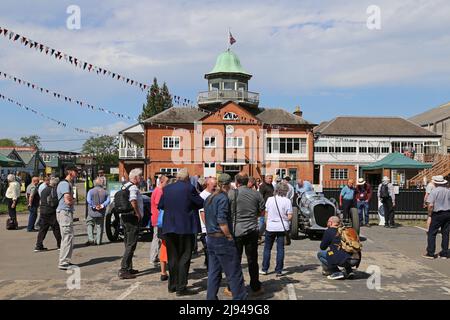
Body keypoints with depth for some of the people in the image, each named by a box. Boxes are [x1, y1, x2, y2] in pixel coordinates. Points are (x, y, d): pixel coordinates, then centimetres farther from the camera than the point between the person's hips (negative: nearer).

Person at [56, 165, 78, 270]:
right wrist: (72, 201, -2)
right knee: (67, 238, -9)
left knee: (68, 238, 15)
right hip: (65, 212, -11)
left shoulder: (68, 184, 20)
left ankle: (66, 261, 22)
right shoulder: (65, 184, -14)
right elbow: (68, 200, -22)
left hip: (67, 213, 11)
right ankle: (63, 263, -6)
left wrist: (71, 200, -3)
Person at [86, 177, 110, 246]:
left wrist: (94, 206, -12)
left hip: (92, 212, -2)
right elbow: (108, 200, -8)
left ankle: (90, 239, 0)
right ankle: (98, 241, 10)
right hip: (101, 213, 2)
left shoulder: (91, 191, -5)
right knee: (99, 226, 10)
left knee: (89, 225, 11)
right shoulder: (105, 192, 3)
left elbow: (89, 200, -17)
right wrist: (102, 205, -13)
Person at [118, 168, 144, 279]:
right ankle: (123, 270, -8)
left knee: (128, 244, 18)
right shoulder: (133, 188, -16)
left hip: (125, 217, 10)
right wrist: (138, 214, -22)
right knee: (131, 245, -7)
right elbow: (133, 201, -34)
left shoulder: (125, 186, 15)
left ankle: (128, 268, 27)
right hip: (132, 219, -10)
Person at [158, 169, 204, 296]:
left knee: (172, 257, 15)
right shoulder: (189, 188, -12)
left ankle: (172, 285, 23)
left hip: (169, 227, 5)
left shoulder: (167, 189, 2)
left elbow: (160, 205, 10)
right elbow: (201, 203, -6)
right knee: (184, 257, 3)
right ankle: (181, 287, 0)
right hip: (186, 228, -5)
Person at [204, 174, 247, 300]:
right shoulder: (223, 198, -14)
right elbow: (222, 221, -21)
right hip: (222, 239, -9)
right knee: (234, 273, -1)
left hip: (210, 238, 9)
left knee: (214, 272, 12)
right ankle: (240, 297, 4)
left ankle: (211, 297, 14)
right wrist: (230, 237, -14)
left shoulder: (209, 198, 12)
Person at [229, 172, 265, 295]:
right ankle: (256, 288, 22)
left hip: (236, 231, -2)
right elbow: (262, 212, 7)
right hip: (252, 231, 3)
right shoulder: (257, 194, 0)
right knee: (253, 260, 13)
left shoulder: (231, 193, -9)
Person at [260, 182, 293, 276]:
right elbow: (289, 216, -10)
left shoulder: (270, 199, -2)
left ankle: (264, 269, 17)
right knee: (280, 249, 7)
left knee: (267, 248, 13)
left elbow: (266, 214, 4)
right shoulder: (287, 201, -9)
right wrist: (285, 220, 11)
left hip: (270, 227, 1)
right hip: (282, 227, -1)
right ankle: (279, 271, 9)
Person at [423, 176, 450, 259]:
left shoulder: (434, 191, -13)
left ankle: (430, 253, 2)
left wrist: (429, 214, -3)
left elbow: (430, 205, -17)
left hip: (437, 214, -5)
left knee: (432, 233, 3)